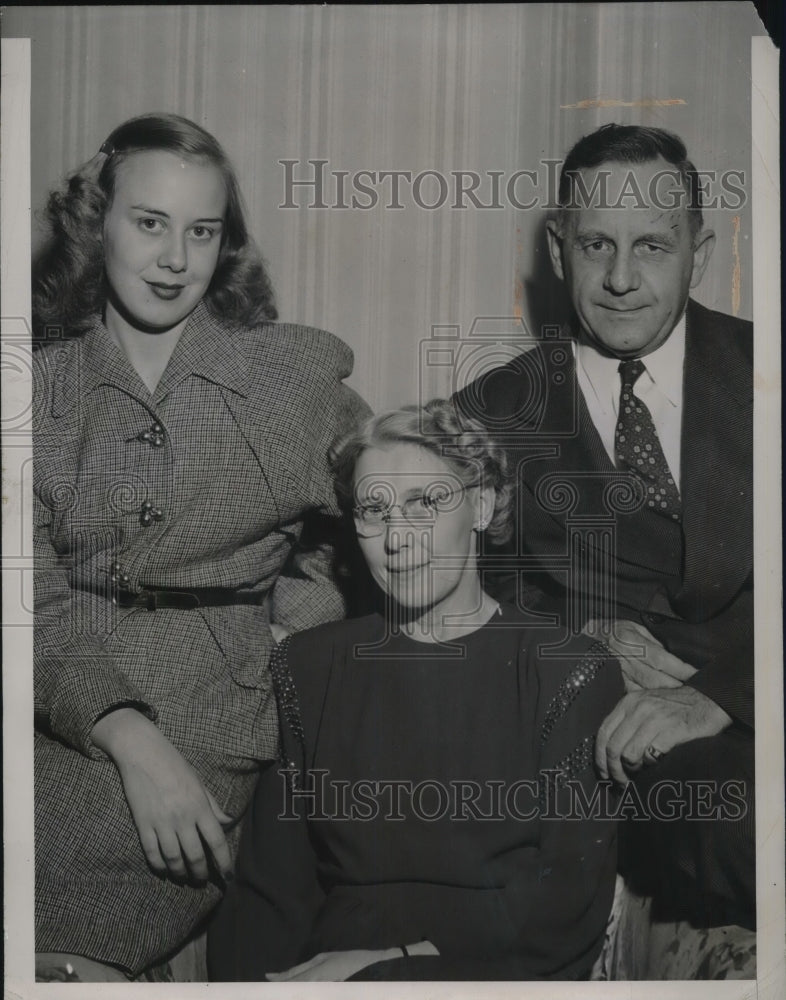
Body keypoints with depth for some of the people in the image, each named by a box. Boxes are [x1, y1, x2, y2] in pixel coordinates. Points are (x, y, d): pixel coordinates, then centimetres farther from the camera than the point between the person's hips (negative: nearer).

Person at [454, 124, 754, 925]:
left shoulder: (754, 368, 10)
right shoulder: (495, 413, 13)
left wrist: (720, 688, -20)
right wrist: (587, 638, -8)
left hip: (750, 701, 1)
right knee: (699, 786, -33)